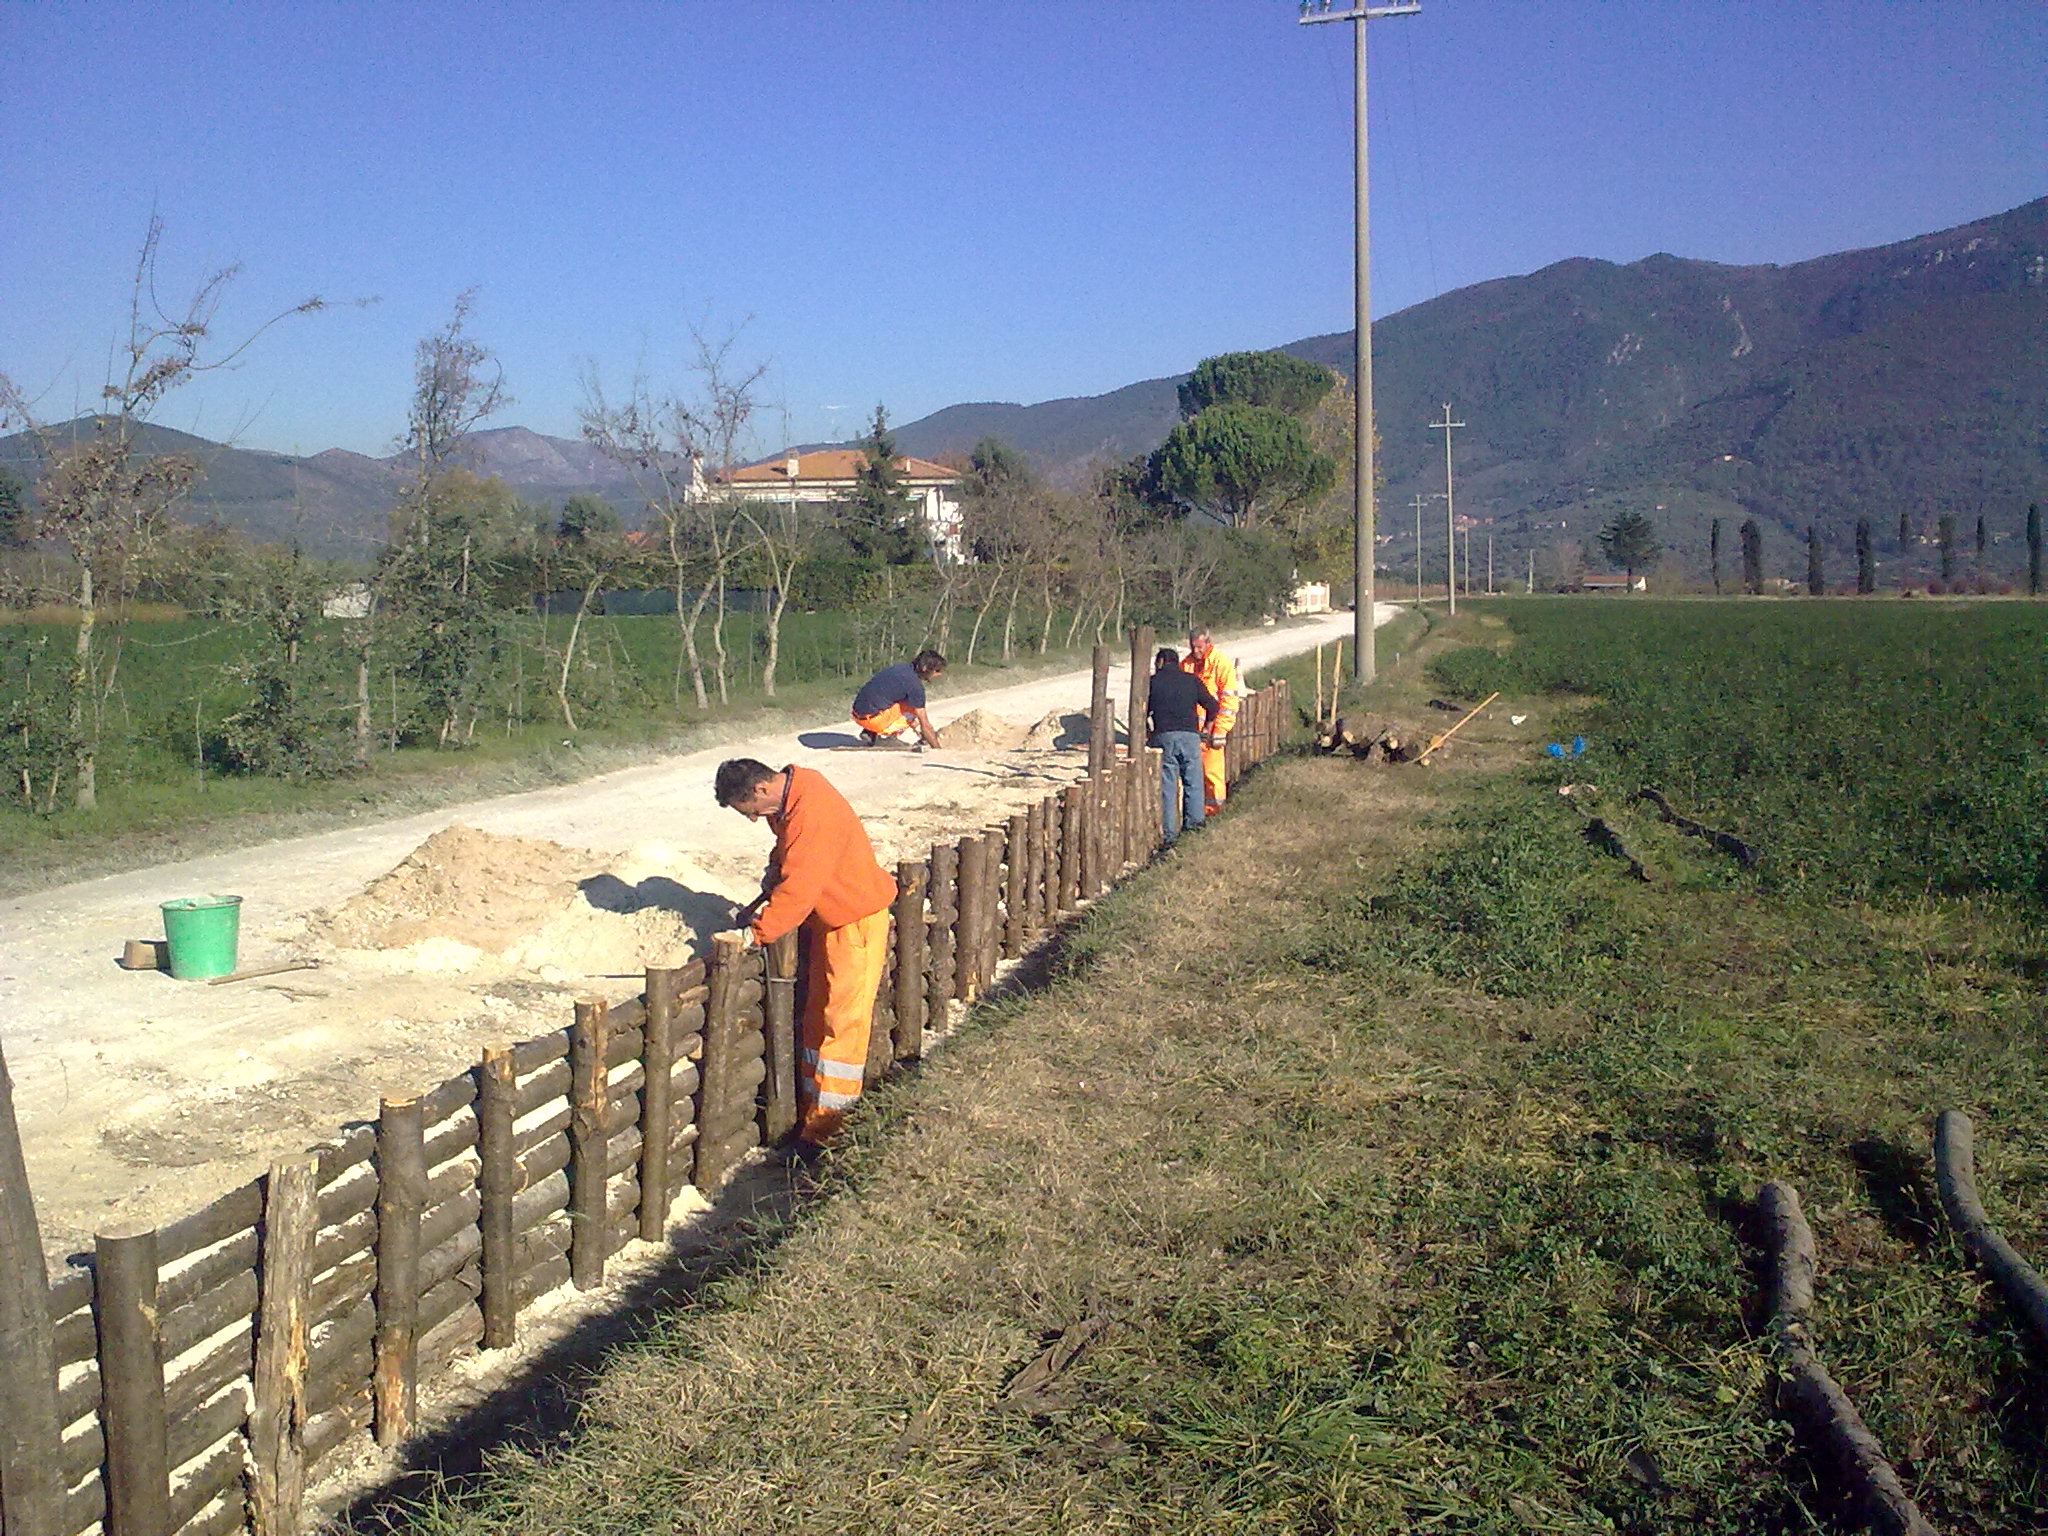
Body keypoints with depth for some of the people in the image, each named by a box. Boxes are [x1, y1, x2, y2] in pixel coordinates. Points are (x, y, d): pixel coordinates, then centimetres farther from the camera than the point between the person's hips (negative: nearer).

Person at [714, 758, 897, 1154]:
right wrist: (776, 871, 3)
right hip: (827, 918, 10)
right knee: (817, 1019, 15)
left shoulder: (811, 814, -29)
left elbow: (799, 889, -31)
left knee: (841, 1024, -6)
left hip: (855, 921, -10)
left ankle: (824, 1131, -2)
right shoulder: (794, 786, 1)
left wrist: (758, 932, -27)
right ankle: (811, 1115, 24)